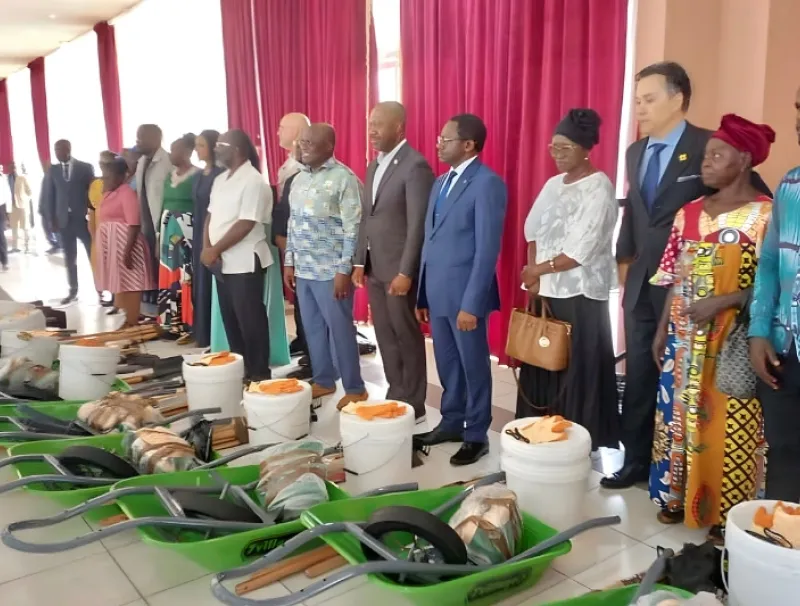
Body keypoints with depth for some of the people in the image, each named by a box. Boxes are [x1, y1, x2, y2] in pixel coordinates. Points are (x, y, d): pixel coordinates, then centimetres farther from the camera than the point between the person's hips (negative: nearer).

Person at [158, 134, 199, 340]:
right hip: (169, 232, 8)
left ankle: (189, 327, 1)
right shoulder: (170, 176, 15)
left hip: (187, 232, -8)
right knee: (169, 278, 8)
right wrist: (159, 235, 12)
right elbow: (164, 205, 17)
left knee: (186, 278, -6)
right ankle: (173, 324, 17)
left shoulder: (197, 176, -8)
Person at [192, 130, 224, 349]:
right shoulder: (199, 175, 14)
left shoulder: (221, 174, -12)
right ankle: (203, 335, 21)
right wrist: (194, 236, 13)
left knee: (211, 286, -4)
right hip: (199, 235, 9)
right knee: (200, 285, 12)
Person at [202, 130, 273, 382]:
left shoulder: (253, 181, -13)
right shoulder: (220, 180, 13)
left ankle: (259, 372, 11)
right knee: (230, 318, 14)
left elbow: (245, 225, -19)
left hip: (244, 263, -8)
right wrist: (206, 247, -3)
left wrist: (214, 250, -16)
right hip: (222, 262, 8)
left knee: (249, 319, 0)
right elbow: (211, 216, 14)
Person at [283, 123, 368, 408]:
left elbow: (353, 228, -14)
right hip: (303, 269, 7)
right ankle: (323, 381, 27)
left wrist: (344, 270, -17)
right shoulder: (299, 178, 12)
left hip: (330, 271, -7)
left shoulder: (344, 178, -10)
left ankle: (355, 388, 13)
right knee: (313, 328, 13)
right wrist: (289, 262, 13)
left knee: (340, 329, 0)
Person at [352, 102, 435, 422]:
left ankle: (413, 406, 16)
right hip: (374, 268, 8)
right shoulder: (374, 165, 13)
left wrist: (405, 272, -20)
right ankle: (395, 397, 27)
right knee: (385, 336, 14)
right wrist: (360, 262, 12)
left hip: (399, 269, -8)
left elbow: (418, 224, -18)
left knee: (406, 337, 3)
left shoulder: (415, 166, -13)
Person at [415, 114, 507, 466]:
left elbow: (487, 249, -17)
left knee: (473, 365, 6)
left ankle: (476, 435, 20)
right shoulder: (441, 182, 13)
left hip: (464, 293, -7)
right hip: (438, 292, 8)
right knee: (447, 364, 18)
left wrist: (471, 303, -19)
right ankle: (451, 422, 33)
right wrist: (422, 295, 14)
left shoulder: (487, 184, -12)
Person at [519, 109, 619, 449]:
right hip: (546, 292, 7)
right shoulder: (553, 185, 13)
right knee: (541, 363, 9)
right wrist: (534, 278, -4)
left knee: (577, 368, -1)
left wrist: (539, 269, -9)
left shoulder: (599, 188, -10)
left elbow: (583, 250, -17)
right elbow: (534, 233, 10)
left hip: (581, 295, -7)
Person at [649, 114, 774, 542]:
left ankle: (725, 512, 18)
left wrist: (722, 302, -22)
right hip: (685, 339, 6)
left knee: (727, 426, 1)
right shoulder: (689, 214, 8)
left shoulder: (765, 214, -8)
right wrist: (662, 331, 10)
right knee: (679, 416, 13)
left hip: (731, 342, -5)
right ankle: (678, 497, 29)